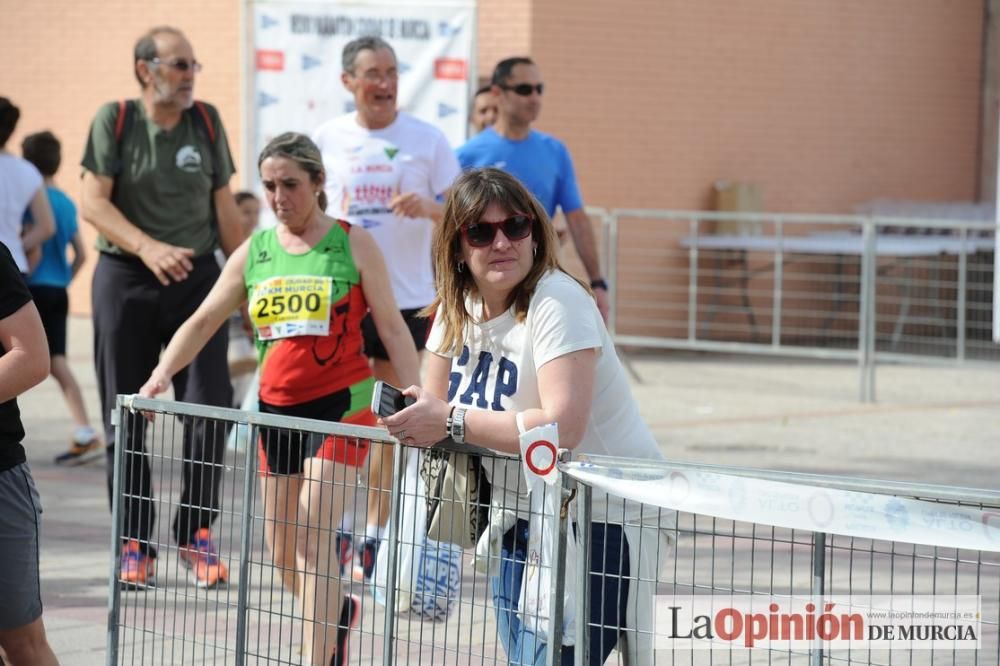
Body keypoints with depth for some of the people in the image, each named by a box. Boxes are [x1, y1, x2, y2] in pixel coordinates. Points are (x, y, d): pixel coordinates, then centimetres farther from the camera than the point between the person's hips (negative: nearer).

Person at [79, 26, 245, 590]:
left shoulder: (207, 121, 7)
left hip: (197, 277, 2)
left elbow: (225, 208, 12)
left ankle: (197, 532, 5)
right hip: (125, 281, -1)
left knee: (209, 407, -8)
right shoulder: (115, 120, -1)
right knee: (127, 416, 3)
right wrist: (148, 248, -22)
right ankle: (134, 543, 11)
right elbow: (93, 203, -8)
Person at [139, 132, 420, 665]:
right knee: (282, 552, 11)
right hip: (277, 410, 5)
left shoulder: (352, 245, -2)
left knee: (313, 542, -15)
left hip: (339, 405, -5)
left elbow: (391, 325, 0)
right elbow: (203, 322, 9)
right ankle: (336, 613, 38)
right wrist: (162, 374, -7)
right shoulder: (254, 252, 7)